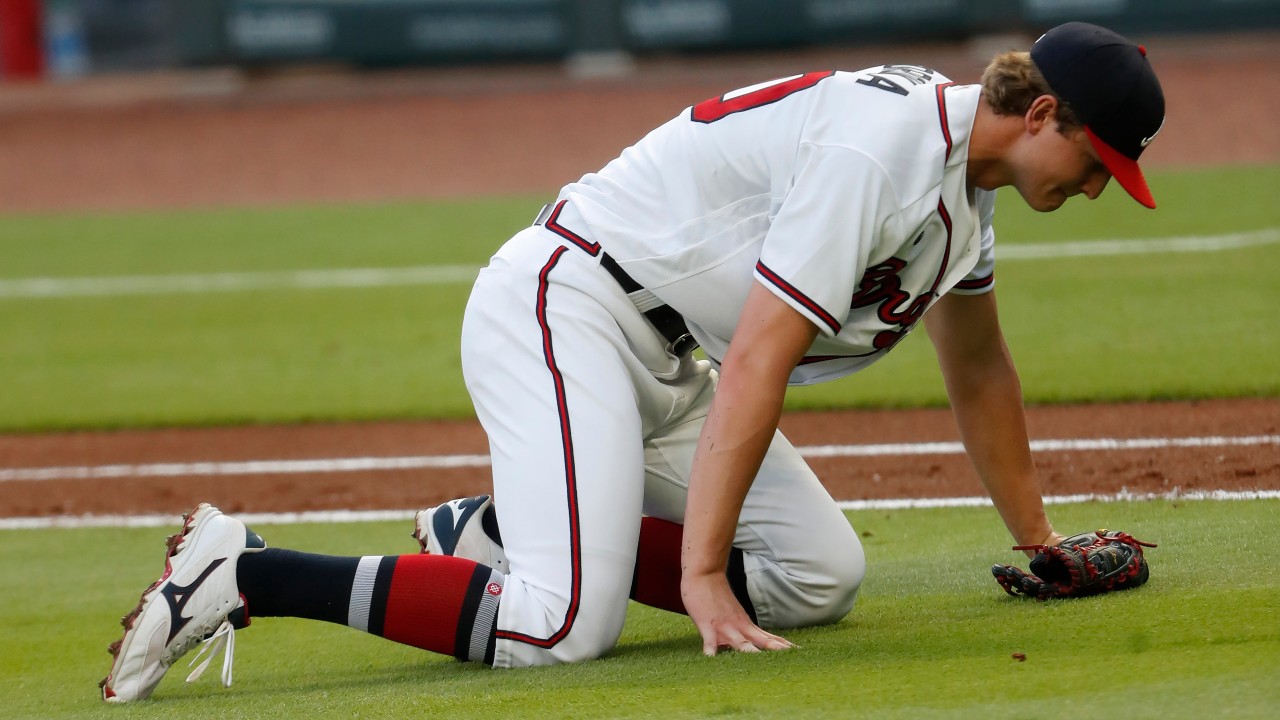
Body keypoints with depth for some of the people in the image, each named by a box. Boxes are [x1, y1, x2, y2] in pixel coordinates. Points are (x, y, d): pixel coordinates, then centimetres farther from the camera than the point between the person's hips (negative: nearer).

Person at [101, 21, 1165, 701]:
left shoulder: (966, 162, 10)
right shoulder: (875, 149, -22)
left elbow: (977, 367, 25)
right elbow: (757, 361, -26)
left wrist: (1038, 545, 28)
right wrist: (702, 576, -28)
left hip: (660, 357, 11)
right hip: (560, 306, -11)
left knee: (822, 577, 1)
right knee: (564, 626, -26)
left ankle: (503, 533, 9)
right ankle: (240, 572, -15)